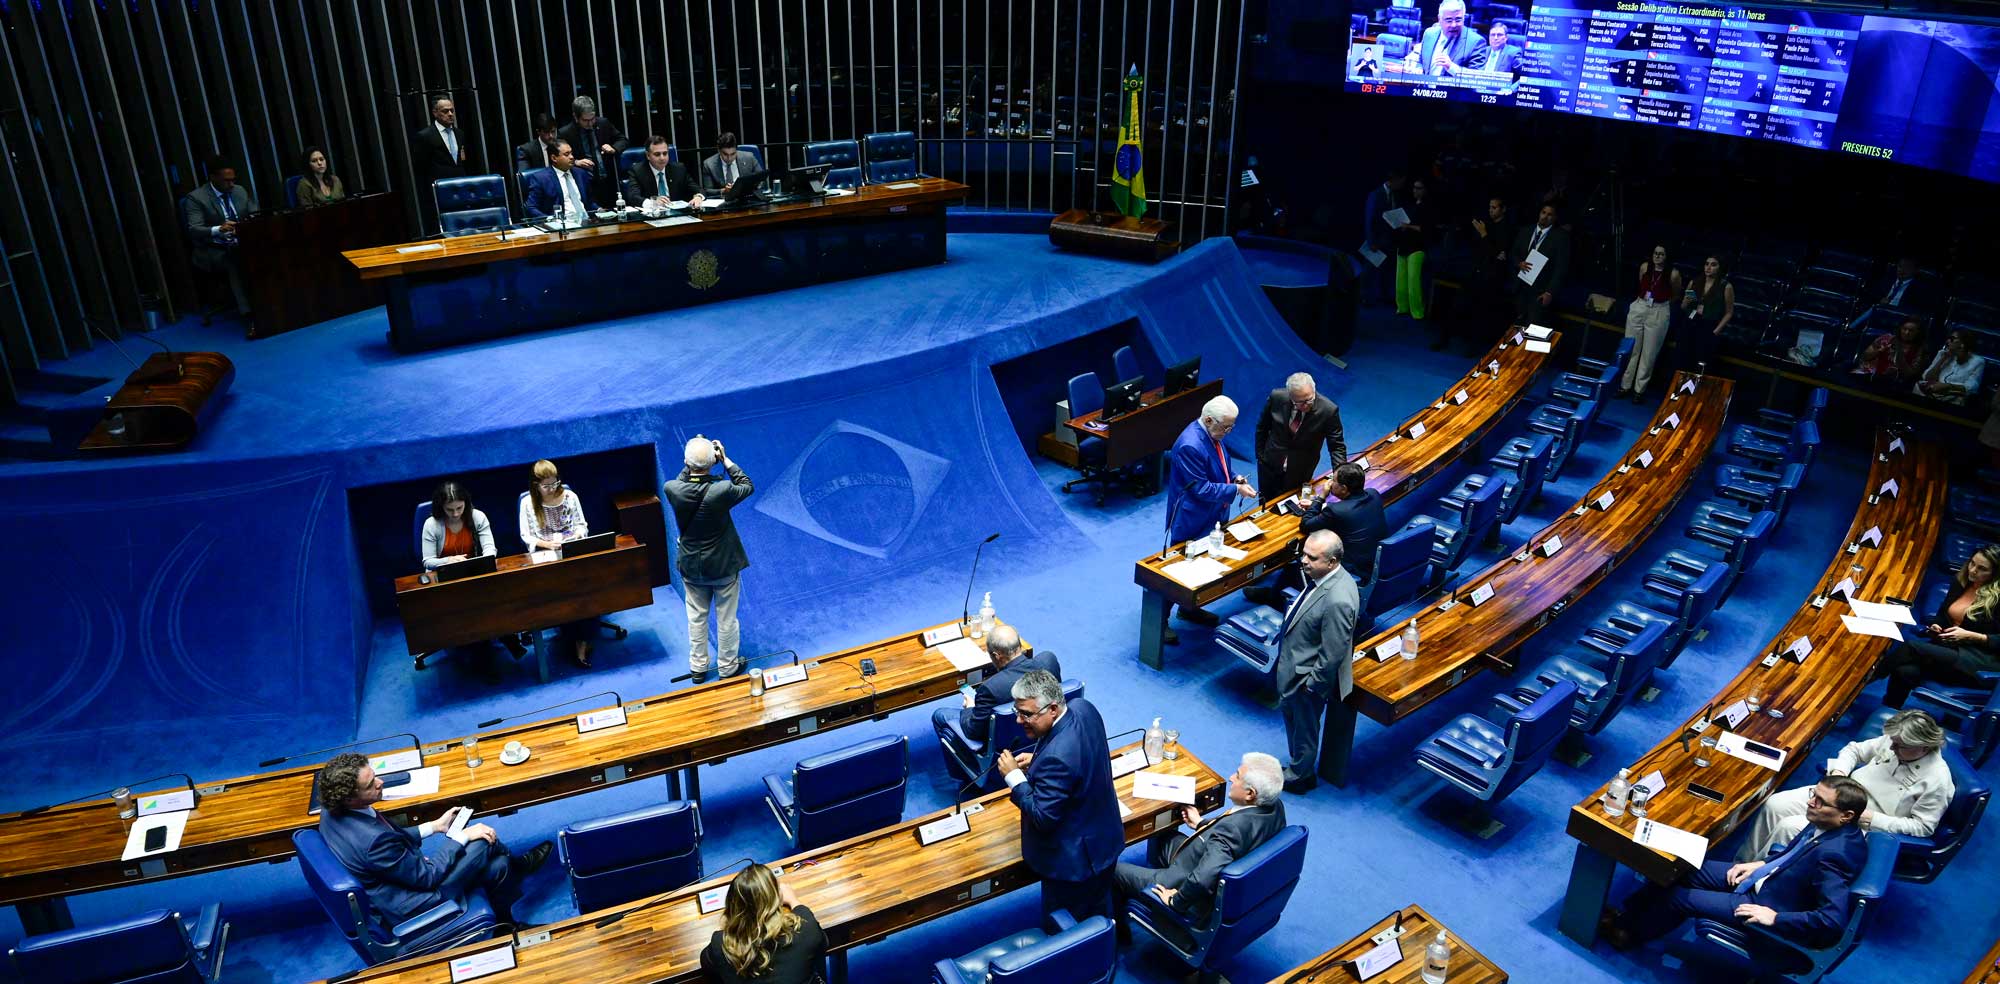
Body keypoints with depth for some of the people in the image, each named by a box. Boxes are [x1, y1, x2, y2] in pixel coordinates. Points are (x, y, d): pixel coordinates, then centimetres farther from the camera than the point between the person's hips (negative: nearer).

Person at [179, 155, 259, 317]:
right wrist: (218, 229, -36)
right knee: (234, 262, -37)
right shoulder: (195, 198, -5)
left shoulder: (240, 191, 12)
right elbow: (193, 230, -15)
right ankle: (248, 311, -39)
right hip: (214, 252, -4)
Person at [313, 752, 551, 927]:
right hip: (412, 907, -8)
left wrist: (435, 826, 7)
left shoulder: (333, 812, -9)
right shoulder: (373, 841, -37)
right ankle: (516, 865, 26)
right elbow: (426, 876, -23)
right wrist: (462, 836, -12)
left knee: (495, 867, 10)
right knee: (484, 841, -3)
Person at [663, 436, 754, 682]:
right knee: (726, 619, 16)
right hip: (724, 566, -3)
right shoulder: (721, 491, -28)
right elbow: (747, 486, -6)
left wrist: (690, 463, -1)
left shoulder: (672, 490, -20)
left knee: (696, 618, 21)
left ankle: (698, 667, 35)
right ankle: (728, 666, 32)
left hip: (691, 567, 3)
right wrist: (726, 460, -7)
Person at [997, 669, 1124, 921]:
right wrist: (1037, 759, -2)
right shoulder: (1083, 708, -13)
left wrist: (1014, 776, -22)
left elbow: (1042, 818, -29)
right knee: (1099, 913, 31)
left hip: (1073, 861, -9)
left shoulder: (1057, 757, -39)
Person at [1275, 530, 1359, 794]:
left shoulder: (1337, 600, -37)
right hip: (1293, 666, 9)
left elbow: (1333, 655, -28)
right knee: (1290, 715, 28)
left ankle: (1299, 777, 42)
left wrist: (1313, 685, -16)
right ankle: (1296, 765, 52)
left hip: (1307, 677, -9)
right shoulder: (1321, 575, -8)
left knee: (1304, 730, 17)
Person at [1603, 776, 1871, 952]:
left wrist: (1774, 917, -28)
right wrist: (1760, 864, 4)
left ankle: (1628, 933, 19)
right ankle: (1629, 913, 18)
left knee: (1680, 897, -4)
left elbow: (1833, 921, -36)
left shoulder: (1833, 854, -33)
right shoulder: (1825, 825, -6)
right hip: (1768, 880, 9)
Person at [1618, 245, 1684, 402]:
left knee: (1649, 353, 6)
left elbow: (1676, 295, 6)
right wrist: (1644, 299, 13)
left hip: (1659, 314, -3)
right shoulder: (1645, 267, -4)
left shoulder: (1673, 274, -12)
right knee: (1631, 349, 9)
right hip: (1639, 308, 3)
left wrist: (1661, 303, 7)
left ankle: (1639, 389, 16)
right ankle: (1625, 385, 20)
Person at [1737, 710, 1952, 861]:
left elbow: (1922, 827, -13)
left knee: (1789, 827, -24)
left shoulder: (1937, 780, -16)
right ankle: (1742, 864, -2)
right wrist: (1838, 771, -5)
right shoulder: (1894, 741, -1)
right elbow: (1854, 750, 14)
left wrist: (1872, 819, -20)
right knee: (1775, 805, -13)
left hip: (1860, 825, -6)